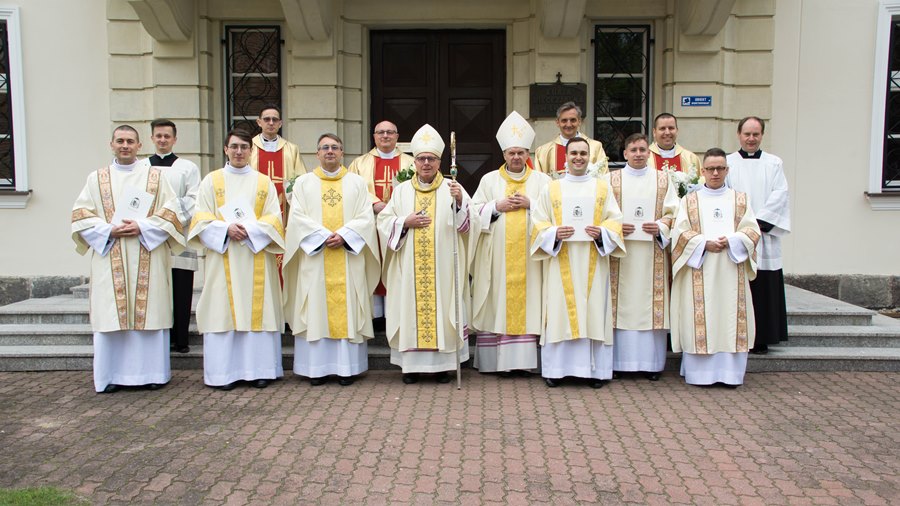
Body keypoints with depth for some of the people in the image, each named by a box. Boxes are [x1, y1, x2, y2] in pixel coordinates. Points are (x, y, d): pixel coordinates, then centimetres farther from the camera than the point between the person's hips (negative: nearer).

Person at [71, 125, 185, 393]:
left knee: (149, 313, -1)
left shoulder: (156, 176, 9)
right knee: (110, 316, 0)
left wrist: (142, 227, -11)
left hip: (148, 258, -1)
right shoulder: (96, 178, 12)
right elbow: (81, 215, 7)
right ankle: (110, 375, 8)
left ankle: (152, 372, 8)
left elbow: (171, 211, 2)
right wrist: (109, 231, -9)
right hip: (109, 258, 1)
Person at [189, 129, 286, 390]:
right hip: (222, 256, 0)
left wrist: (250, 229, -13)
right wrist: (226, 228, -15)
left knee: (258, 309, -1)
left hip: (256, 258, 1)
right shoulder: (211, 181, 10)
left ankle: (259, 369, 6)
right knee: (224, 309, -2)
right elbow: (201, 218, 2)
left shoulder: (264, 182, 11)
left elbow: (274, 218, 3)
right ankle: (226, 371, 4)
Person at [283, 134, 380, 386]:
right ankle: (317, 367, 4)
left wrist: (344, 235, -13)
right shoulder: (303, 183, 11)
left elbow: (366, 217, 2)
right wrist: (324, 236, -13)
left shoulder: (357, 182, 12)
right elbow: (298, 217, 0)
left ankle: (347, 367, 4)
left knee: (348, 308, -1)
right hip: (315, 257, 0)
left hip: (349, 258, 0)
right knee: (315, 309, -1)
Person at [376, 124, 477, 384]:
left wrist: (460, 203, -21)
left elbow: (469, 224, -3)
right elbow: (383, 221, 8)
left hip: (442, 267, -1)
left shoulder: (452, 188, 4)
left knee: (441, 307, -1)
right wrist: (405, 222, -9)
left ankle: (442, 363, 10)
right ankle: (411, 363, 12)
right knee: (410, 309, 2)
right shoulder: (402, 190, 10)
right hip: (409, 267, 2)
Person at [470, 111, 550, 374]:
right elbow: (473, 212, 6)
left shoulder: (542, 180, 10)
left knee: (527, 302, -3)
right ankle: (493, 359, 4)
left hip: (529, 253, 0)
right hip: (497, 254, 0)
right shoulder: (489, 180, 11)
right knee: (496, 303, -1)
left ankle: (523, 358, 2)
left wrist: (531, 204, -9)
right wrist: (497, 206, -8)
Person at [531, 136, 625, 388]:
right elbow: (539, 224, 6)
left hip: (593, 263, 1)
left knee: (594, 310, -1)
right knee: (560, 311, -2)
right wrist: (554, 234, -13)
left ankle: (595, 369, 7)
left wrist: (602, 233, -13)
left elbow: (615, 220, 7)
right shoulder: (550, 189, 10)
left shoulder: (603, 187, 12)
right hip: (561, 264, 0)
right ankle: (556, 368, 5)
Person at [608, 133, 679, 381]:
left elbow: (674, 212, 8)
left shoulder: (663, 180, 11)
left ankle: (651, 362, 7)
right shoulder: (612, 180, 9)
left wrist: (661, 227, -10)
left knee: (651, 303, 0)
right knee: (622, 303, -2)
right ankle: (620, 360, 5)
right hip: (621, 253, 0)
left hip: (652, 254, 1)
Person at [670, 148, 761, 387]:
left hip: (731, 271, 1)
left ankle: (730, 371, 5)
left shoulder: (740, 199, 14)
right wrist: (705, 243, -14)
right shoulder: (690, 200, 10)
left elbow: (752, 231, 5)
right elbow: (680, 232, 0)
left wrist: (731, 241, -13)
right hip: (699, 271, -1)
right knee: (700, 320, -4)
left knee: (730, 318, -1)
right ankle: (699, 372, 2)